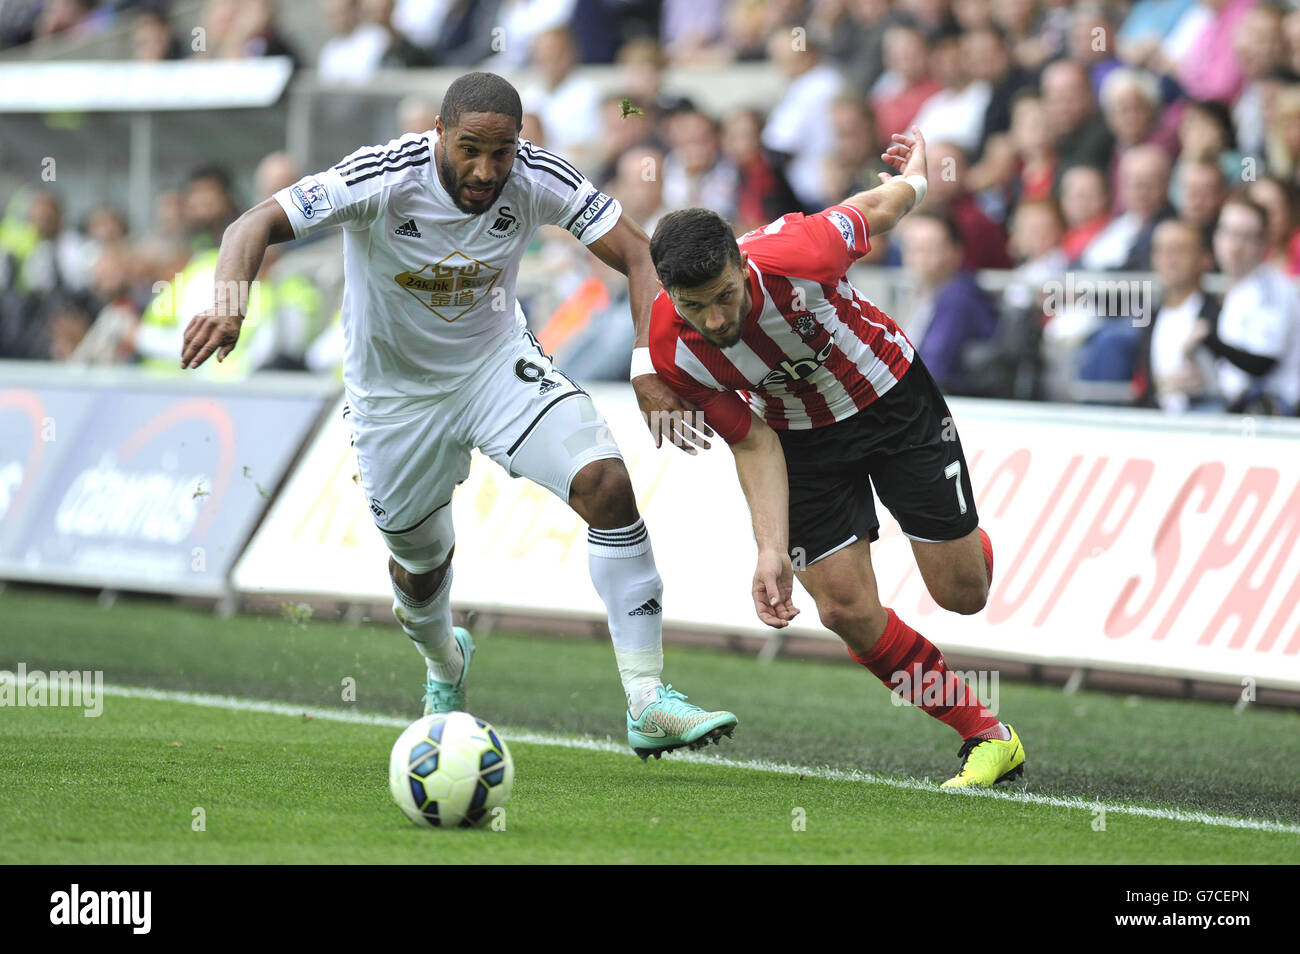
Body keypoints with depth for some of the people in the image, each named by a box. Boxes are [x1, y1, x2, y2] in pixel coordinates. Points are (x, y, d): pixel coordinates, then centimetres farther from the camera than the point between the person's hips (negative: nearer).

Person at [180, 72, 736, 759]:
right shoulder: (384, 179, -29)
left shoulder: (537, 179, -21)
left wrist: (651, 372, -28)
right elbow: (257, 224, -33)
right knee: (421, 564, 14)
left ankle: (647, 706, -17)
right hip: (396, 389, -1)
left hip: (498, 364, 1)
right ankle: (444, 664, 55)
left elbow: (636, 254, -15)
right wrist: (227, 304, -53)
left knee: (608, 484, -21)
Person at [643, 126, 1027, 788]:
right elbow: (752, 442, -14)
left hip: (892, 395, -2)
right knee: (846, 608, -9)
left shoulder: (796, 255, -37)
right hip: (801, 432, 2)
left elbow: (878, 208, -14)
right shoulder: (672, 354, -27)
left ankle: (966, 537, 43)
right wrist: (772, 551, -22)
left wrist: (912, 179, 8)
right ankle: (985, 736, 9)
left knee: (962, 593, 2)